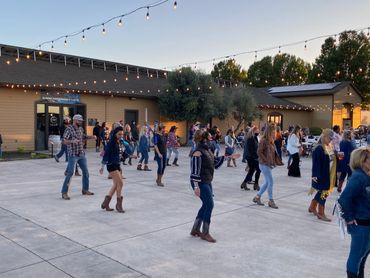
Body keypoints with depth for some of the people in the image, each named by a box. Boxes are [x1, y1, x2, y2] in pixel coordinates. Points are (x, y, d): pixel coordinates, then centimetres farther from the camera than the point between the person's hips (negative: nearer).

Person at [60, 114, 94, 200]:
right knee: (70, 173, -10)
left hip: (81, 154, 7)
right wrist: (72, 141, -34)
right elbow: (65, 141, -16)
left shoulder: (81, 129, 10)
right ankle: (64, 192, -2)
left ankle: (85, 190, 26)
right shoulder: (69, 129, -10)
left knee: (85, 172, 12)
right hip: (73, 155, -7)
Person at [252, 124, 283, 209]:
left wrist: (278, 161, 3)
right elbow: (259, 152, -18)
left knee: (267, 182, 14)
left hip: (269, 165, 9)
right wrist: (266, 161, -18)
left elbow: (273, 153, 15)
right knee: (271, 182, -4)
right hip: (264, 164, -9)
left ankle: (257, 197, 25)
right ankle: (271, 201, 8)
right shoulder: (263, 140, -14)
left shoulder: (271, 141, 11)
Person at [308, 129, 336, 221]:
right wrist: (315, 175, -23)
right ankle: (321, 213, 13)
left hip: (329, 174, 9)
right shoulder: (319, 148, -18)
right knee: (323, 193, 0)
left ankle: (312, 207, 35)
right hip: (322, 175, -8)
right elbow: (316, 163, -21)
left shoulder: (330, 147, 7)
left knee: (322, 192, 18)